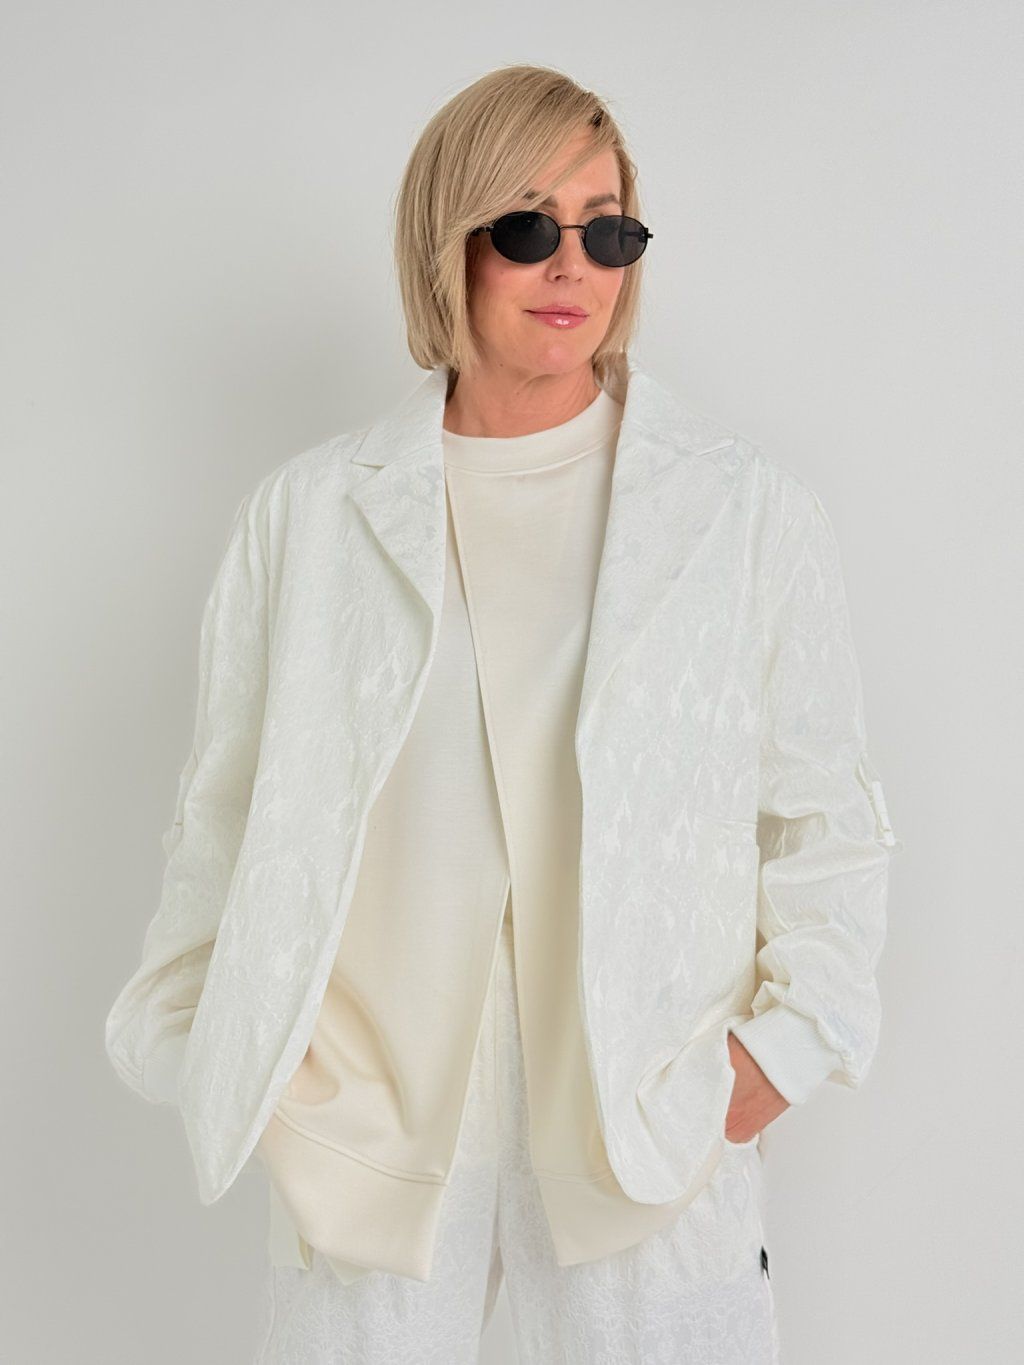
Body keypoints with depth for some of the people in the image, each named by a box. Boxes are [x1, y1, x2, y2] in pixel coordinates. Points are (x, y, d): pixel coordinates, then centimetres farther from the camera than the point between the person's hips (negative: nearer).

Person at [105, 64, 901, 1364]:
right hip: (374, 1116, 1)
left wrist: (790, 1036, -3)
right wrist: (220, 1056, 3)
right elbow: (228, 818, 8)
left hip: (658, 1129, 0)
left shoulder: (750, 511, 2)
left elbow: (824, 819, 6)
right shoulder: (305, 517, 3)